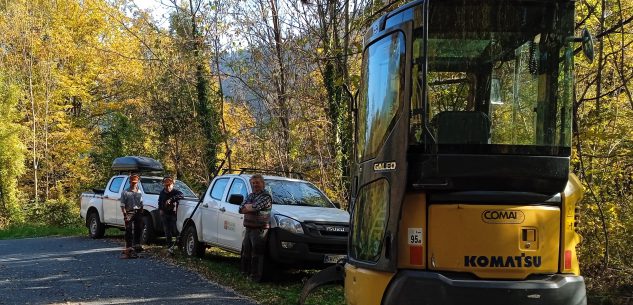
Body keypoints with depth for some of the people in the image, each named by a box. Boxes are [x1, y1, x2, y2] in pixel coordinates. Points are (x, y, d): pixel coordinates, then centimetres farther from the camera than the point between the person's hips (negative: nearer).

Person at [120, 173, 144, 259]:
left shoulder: (139, 192, 15)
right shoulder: (125, 192, -1)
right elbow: (122, 205, -5)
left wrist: (141, 213, 11)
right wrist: (125, 214, -14)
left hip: (138, 212, 5)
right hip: (129, 213, -5)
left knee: (139, 230, 7)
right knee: (129, 231, -5)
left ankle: (137, 245, 21)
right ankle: (129, 248, -5)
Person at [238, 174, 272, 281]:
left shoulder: (266, 196, -7)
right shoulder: (250, 196, 18)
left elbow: (255, 207, -21)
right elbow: (241, 209, 6)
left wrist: (247, 207, -3)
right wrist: (252, 207, -9)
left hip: (260, 229, -8)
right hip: (249, 228, 8)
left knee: (257, 254, -8)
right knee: (246, 252, 13)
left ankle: (256, 276, -5)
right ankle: (245, 273, 23)